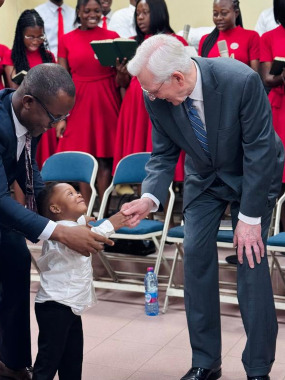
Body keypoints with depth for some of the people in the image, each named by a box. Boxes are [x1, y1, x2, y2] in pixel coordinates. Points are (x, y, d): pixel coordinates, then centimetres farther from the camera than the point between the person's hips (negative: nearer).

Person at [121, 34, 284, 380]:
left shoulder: (241, 81, -35)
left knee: (250, 257, -10)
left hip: (252, 175, -4)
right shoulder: (157, 98, -21)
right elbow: (164, 154, -8)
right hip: (203, 177, 4)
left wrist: (250, 217, -24)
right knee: (195, 254, -3)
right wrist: (150, 198, -26)